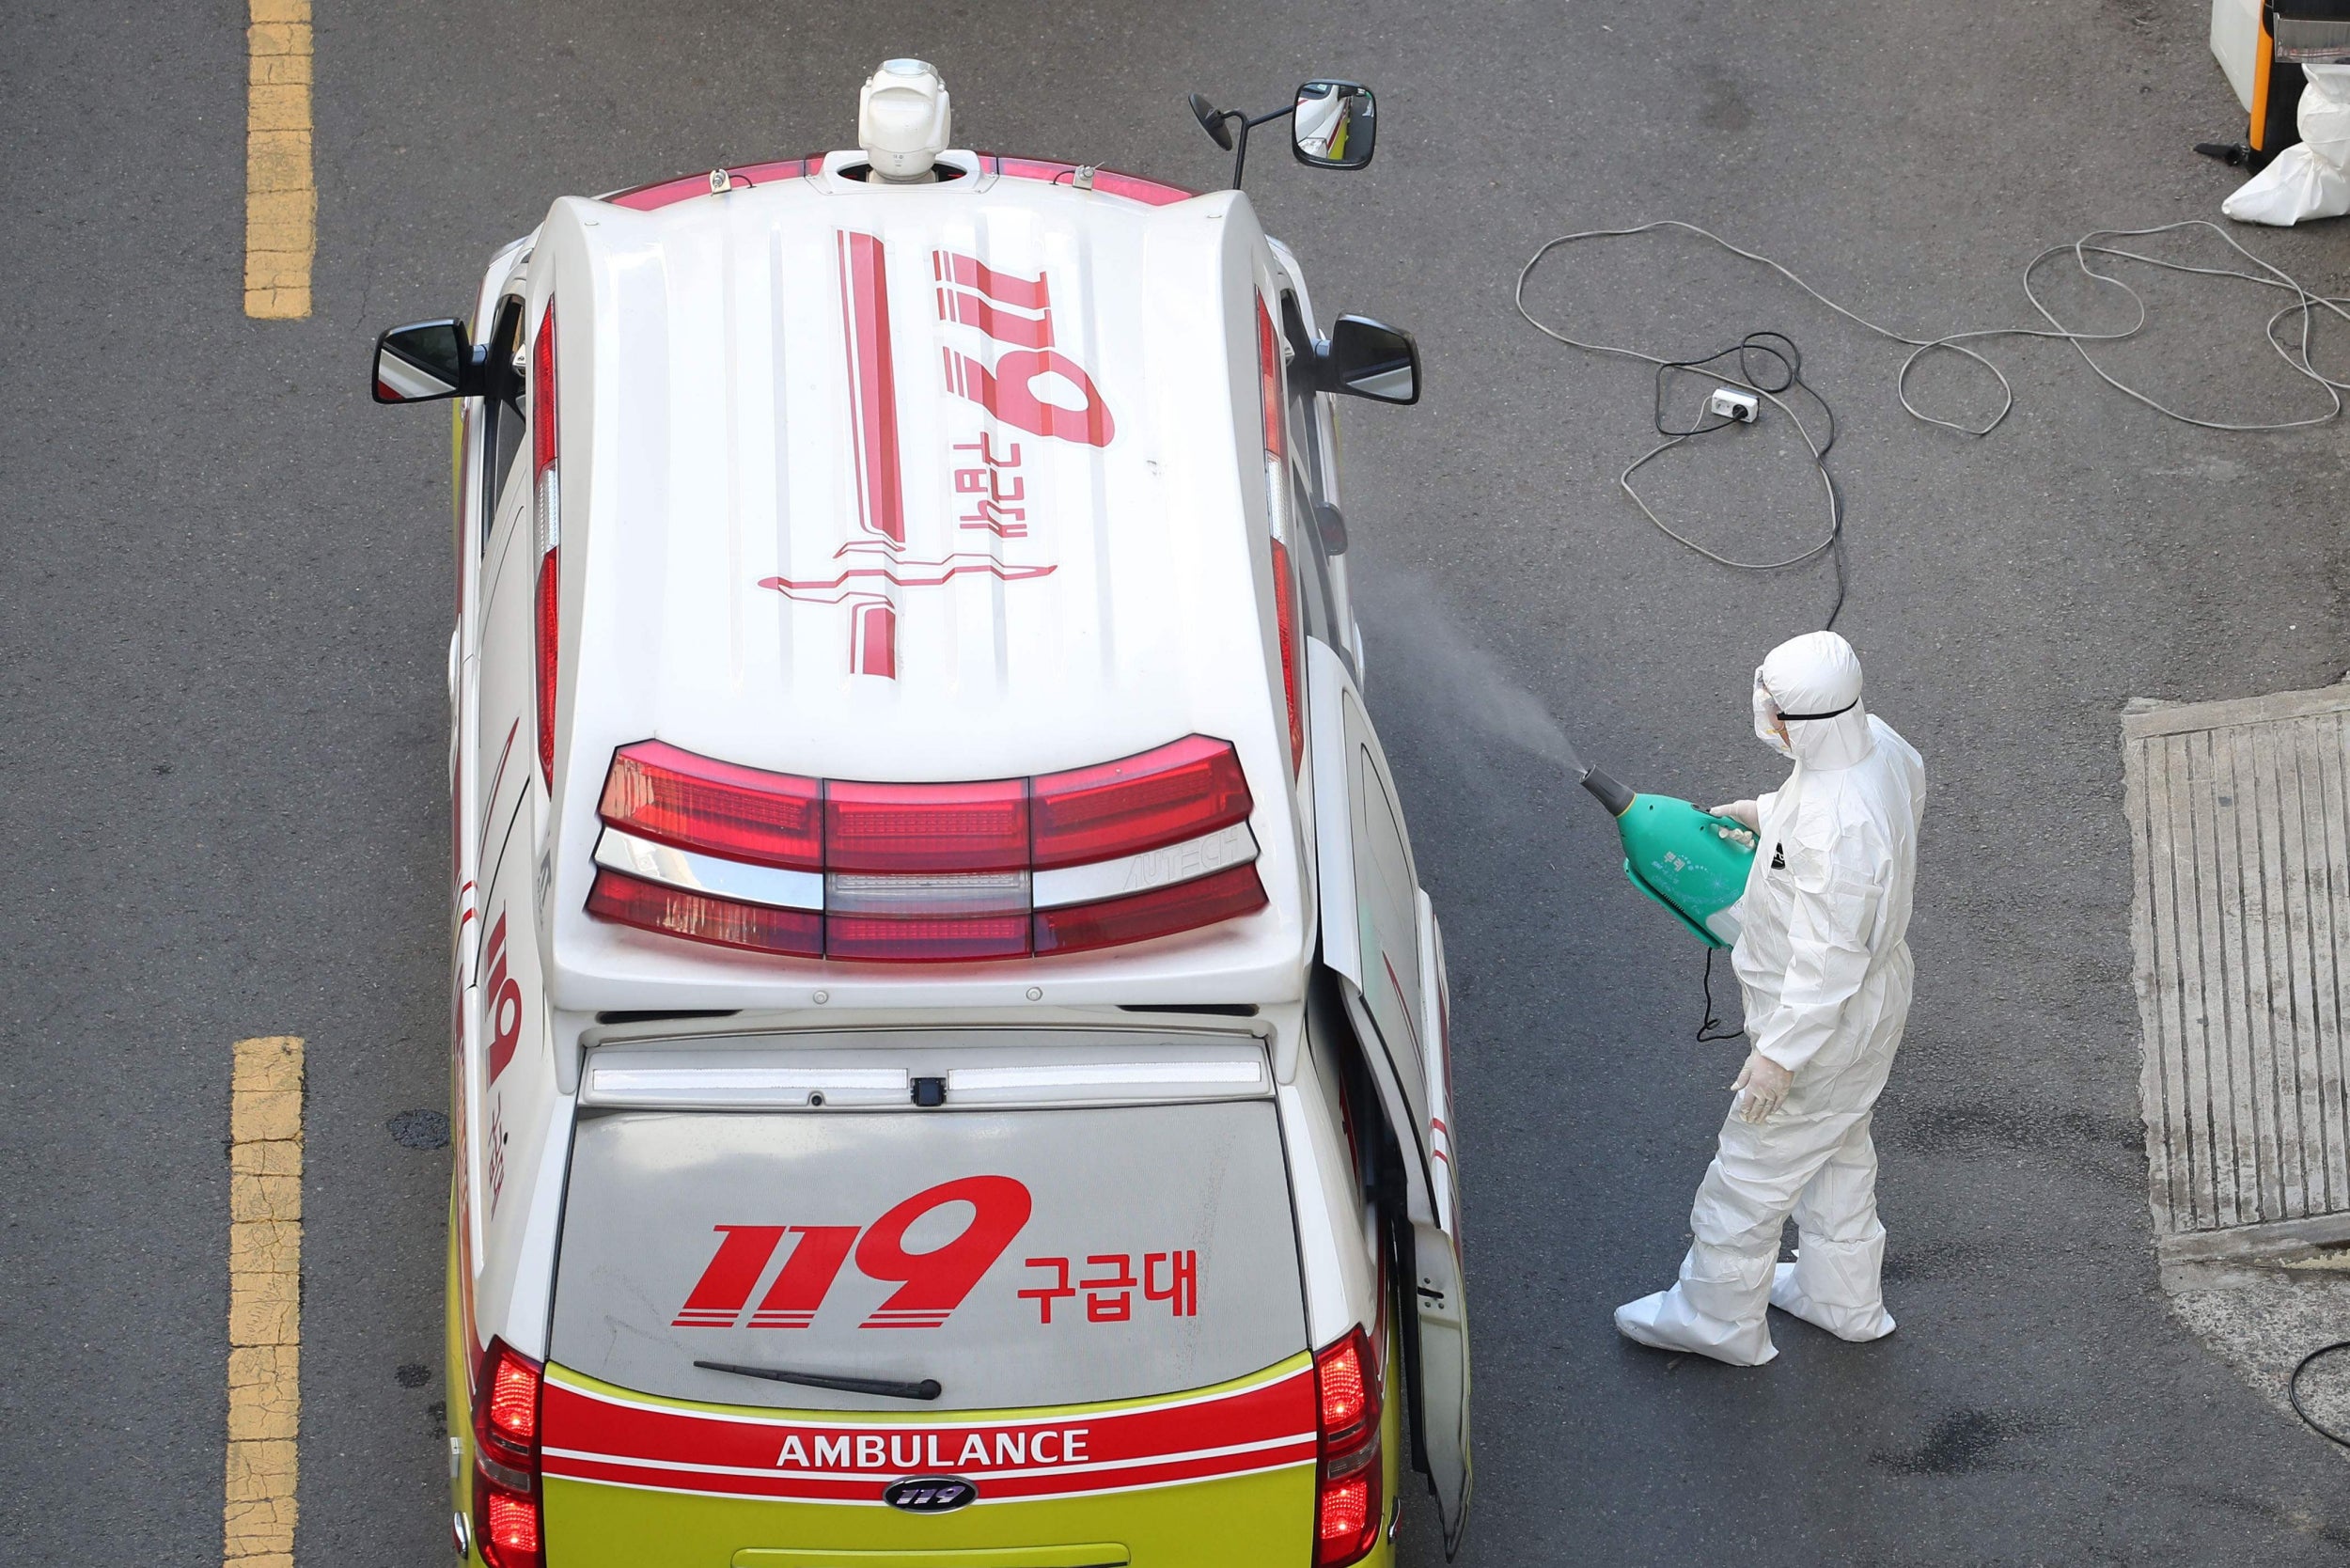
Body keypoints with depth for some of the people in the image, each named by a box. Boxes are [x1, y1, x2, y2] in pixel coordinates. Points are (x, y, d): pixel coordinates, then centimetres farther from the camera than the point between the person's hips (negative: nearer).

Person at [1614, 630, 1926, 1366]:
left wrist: (1780, 1053, -24)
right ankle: (1842, 1296, 48)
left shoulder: (1837, 830, -40)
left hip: (1824, 1023, -10)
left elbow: (1829, 959, -33)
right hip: (1870, 998, 10)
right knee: (1838, 1147, 28)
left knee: (1754, 1165, 11)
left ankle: (1718, 1316, 31)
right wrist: (1765, 812, 18)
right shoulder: (1877, 744, -11)